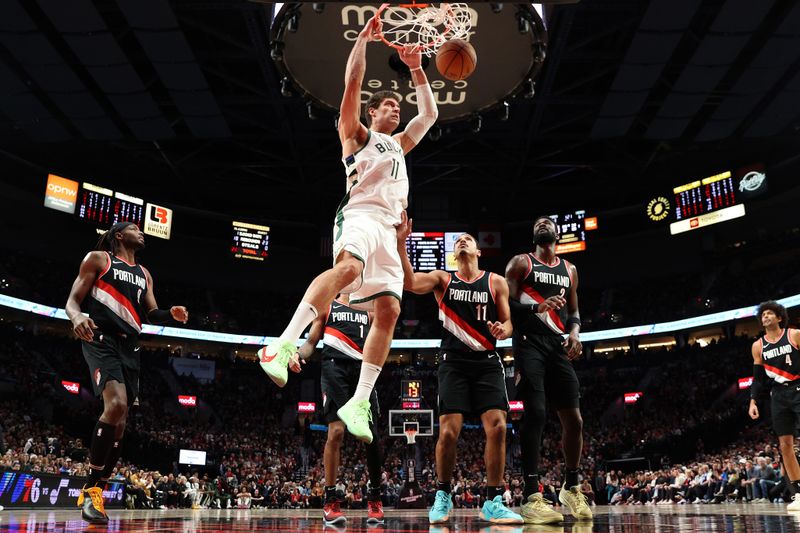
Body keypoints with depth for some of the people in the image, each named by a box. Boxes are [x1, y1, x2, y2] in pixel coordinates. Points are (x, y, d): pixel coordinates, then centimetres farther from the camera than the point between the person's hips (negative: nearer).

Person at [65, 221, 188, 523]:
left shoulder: (144, 274, 22)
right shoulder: (98, 259, 5)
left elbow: (150, 314, 21)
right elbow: (73, 300, -1)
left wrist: (171, 314, -2)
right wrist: (77, 317, -24)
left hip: (130, 347, 7)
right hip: (102, 340, -7)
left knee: (119, 423, 4)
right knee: (116, 404, -28)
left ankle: (97, 492, 15)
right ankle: (91, 490, -17)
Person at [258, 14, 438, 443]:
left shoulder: (399, 144, 36)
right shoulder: (356, 134, 18)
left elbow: (429, 114, 37)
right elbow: (353, 83, 7)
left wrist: (416, 69, 31)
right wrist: (364, 36, 11)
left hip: (387, 230, 6)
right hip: (359, 215, -6)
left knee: (388, 311, -8)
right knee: (348, 268, -39)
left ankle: (358, 402, -9)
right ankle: (283, 345, -46)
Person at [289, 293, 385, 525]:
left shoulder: (369, 310, 23)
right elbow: (311, 342, 10)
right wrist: (298, 353, -10)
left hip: (362, 368, 3)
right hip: (335, 366, -3)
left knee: (371, 434, -3)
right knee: (336, 431, -16)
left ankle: (375, 497, 12)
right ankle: (331, 500, -7)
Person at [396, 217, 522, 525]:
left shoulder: (496, 282, 8)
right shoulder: (442, 280, 6)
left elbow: (507, 322, 9)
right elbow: (409, 283, -13)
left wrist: (503, 331, -15)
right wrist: (400, 244, -24)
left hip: (487, 363, 1)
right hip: (454, 363, -1)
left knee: (497, 427, -11)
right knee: (448, 431, -9)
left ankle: (493, 503, 3)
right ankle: (443, 496, 13)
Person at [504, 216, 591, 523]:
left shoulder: (570, 270, 20)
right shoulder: (520, 263, 5)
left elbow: (574, 312, 21)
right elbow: (505, 306, -3)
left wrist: (574, 332, -1)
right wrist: (537, 307, -21)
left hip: (559, 347, 5)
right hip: (530, 344, -5)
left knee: (574, 419, 4)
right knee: (535, 413, -17)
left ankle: (571, 488, 23)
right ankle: (532, 498, -15)